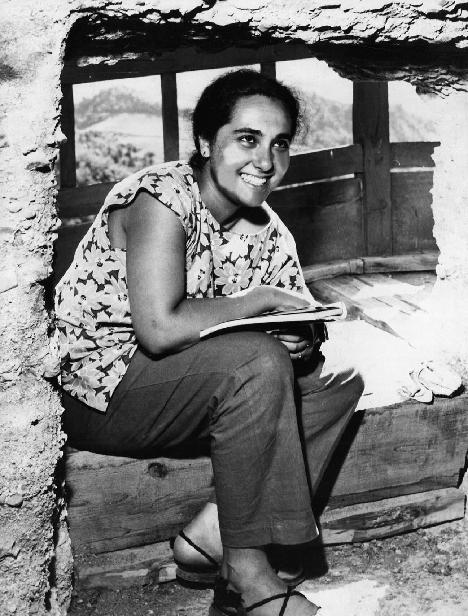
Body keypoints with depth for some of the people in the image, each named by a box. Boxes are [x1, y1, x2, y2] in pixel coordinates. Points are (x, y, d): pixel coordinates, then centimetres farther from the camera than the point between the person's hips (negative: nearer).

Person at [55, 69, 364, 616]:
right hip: (96, 390, -8)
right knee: (258, 363, -30)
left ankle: (212, 533, -8)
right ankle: (247, 570, -17)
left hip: (181, 386, 9)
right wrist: (257, 301, -20)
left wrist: (304, 339, -17)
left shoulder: (266, 228, 5)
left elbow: (301, 322, 7)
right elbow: (160, 330, -32)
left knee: (336, 378, 0)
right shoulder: (161, 199, -20)